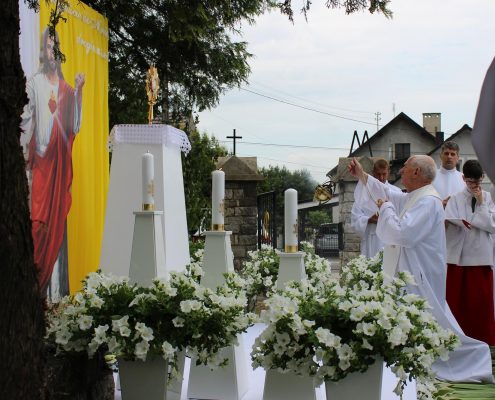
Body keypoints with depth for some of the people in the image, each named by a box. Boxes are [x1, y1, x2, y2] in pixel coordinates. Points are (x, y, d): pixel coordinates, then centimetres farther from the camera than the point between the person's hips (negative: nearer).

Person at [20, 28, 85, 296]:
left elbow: (75, 126, 6)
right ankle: (36, 282, -2)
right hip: (41, 157, -4)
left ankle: (48, 282, 14)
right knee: (40, 218, -8)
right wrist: (25, 157, -13)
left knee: (58, 218, 5)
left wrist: (78, 92, 0)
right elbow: (26, 122, -3)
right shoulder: (34, 83, 2)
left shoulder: (66, 88, 14)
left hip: (61, 159, 4)